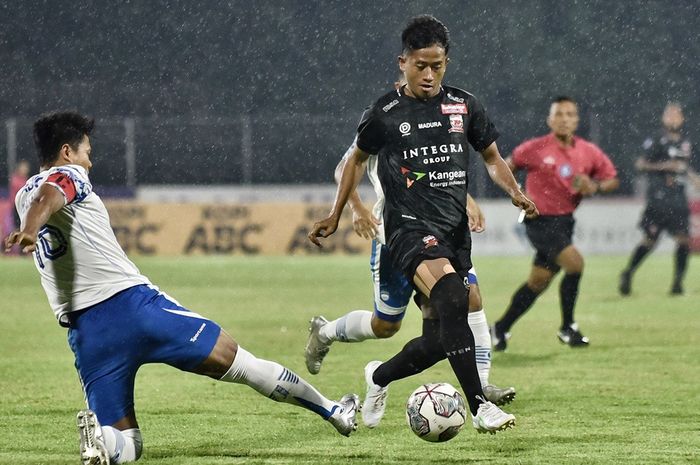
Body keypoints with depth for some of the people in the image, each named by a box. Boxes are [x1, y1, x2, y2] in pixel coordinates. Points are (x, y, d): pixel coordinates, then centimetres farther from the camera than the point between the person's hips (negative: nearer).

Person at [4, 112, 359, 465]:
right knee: (237, 362, 8)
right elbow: (47, 199, -23)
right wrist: (30, 231, -42)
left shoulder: (22, 197, 19)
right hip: (131, 301, -5)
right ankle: (330, 410, 19)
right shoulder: (66, 176, 0)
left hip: (83, 329, 5)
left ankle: (98, 435, -27)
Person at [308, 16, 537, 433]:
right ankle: (480, 407, -35)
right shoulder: (386, 114, 0)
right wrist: (335, 216, 17)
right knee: (452, 299, -32)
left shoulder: (464, 106, 7)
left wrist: (515, 192, -2)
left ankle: (379, 377, 34)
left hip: (455, 230, 5)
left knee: (439, 341, 3)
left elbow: (492, 157, 17)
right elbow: (358, 159, 17)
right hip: (409, 226, -5)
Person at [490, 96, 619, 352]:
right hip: (540, 222, -5)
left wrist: (595, 186, -11)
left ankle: (501, 329, 27)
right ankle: (567, 328, -7)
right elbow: (510, 165, 7)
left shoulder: (589, 152, -1)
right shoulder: (536, 149, -11)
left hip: (565, 221, 5)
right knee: (575, 263, -22)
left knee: (538, 281, 11)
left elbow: (612, 179, 10)